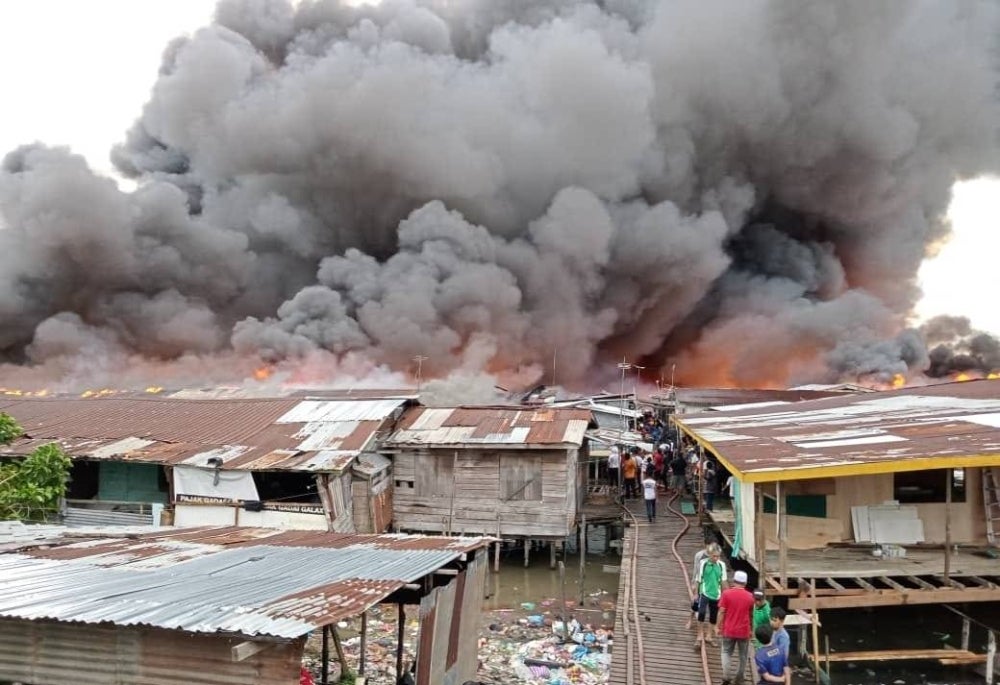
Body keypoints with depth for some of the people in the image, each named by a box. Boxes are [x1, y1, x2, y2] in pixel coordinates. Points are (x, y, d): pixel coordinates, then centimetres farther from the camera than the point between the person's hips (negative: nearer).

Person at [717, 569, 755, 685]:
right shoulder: (749, 596, -4)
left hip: (729, 630, -1)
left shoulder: (726, 593, -11)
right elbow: (750, 613, 7)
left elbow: (721, 612, -11)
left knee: (726, 652, 15)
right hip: (744, 631, 1)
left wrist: (719, 627, 0)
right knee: (742, 656, 14)